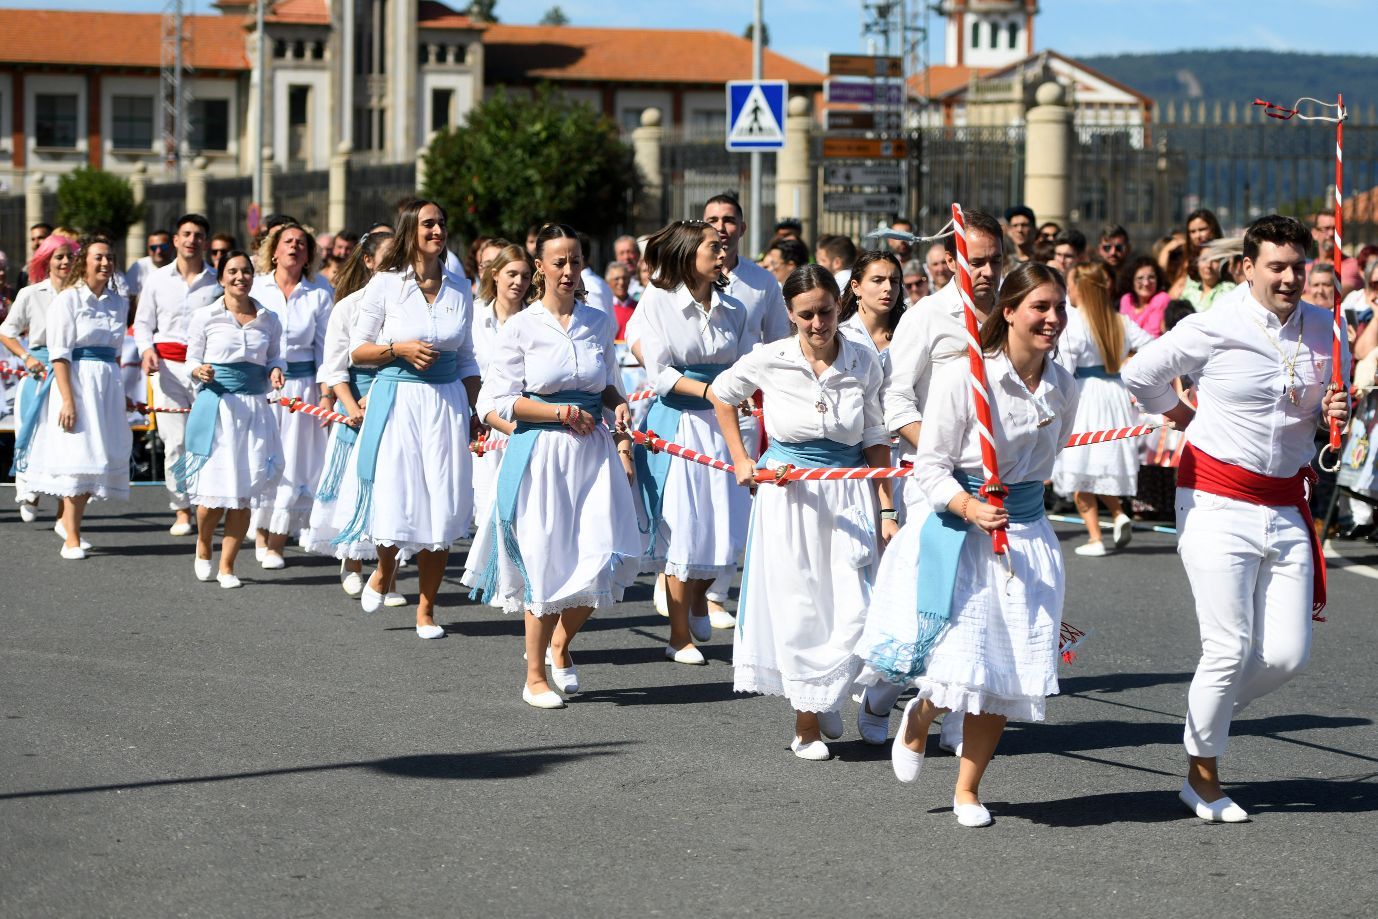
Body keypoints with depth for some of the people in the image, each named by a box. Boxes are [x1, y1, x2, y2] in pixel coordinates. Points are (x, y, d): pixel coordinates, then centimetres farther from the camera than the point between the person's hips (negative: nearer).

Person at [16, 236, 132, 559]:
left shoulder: (119, 302, 12)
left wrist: (117, 388, 11)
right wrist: (68, 399, -18)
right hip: (76, 379, -6)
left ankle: (68, 521, 27)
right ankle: (72, 539, -4)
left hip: (109, 385, 6)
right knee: (77, 454, -8)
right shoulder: (67, 299, -6)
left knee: (103, 454, 7)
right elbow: (60, 353, -11)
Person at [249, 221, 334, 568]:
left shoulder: (319, 295, 5)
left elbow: (324, 348, 4)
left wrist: (327, 394, -3)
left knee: (293, 466, 0)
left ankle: (277, 542, 9)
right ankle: (261, 534, 17)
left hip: (301, 384, 1)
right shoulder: (254, 288, 3)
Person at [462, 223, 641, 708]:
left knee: (602, 558, -3)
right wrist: (563, 413, -11)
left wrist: (619, 407, 2)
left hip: (594, 449, 4)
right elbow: (499, 400, -7)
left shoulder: (598, 322, 9)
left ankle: (561, 645, 25)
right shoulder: (521, 327, -3)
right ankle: (535, 677, 15)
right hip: (540, 452, -4)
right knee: (545, 563, -1)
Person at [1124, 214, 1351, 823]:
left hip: (1286, 509, 5)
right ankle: (1202, 778, 12)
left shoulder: (1325, 331, 6)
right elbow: (1139, 375, 4)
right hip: (1218, 505, -5)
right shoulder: (1214, 329, -8)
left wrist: (1334, 414, -3)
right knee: (1230, 647, -7)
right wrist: (1181, 415, 14)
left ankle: (1208, 713, 28)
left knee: (1288, 654, 0)